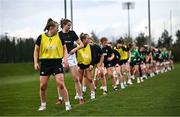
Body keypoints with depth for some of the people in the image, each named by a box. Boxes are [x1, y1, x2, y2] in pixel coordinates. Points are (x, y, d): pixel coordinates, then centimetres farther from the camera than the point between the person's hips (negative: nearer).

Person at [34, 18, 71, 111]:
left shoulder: (59, 37, 3)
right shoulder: (41, 37, 0)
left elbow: (64, 48, 13)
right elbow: (36, 50, 7)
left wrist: (65, 58, -1)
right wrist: (35, 62, -1)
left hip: (57, 63, 0)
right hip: (45, 64, 1)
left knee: (61, 84, -11)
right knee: (42, 86, 2)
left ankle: (67, 104, -3)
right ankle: (43, 104, 21)